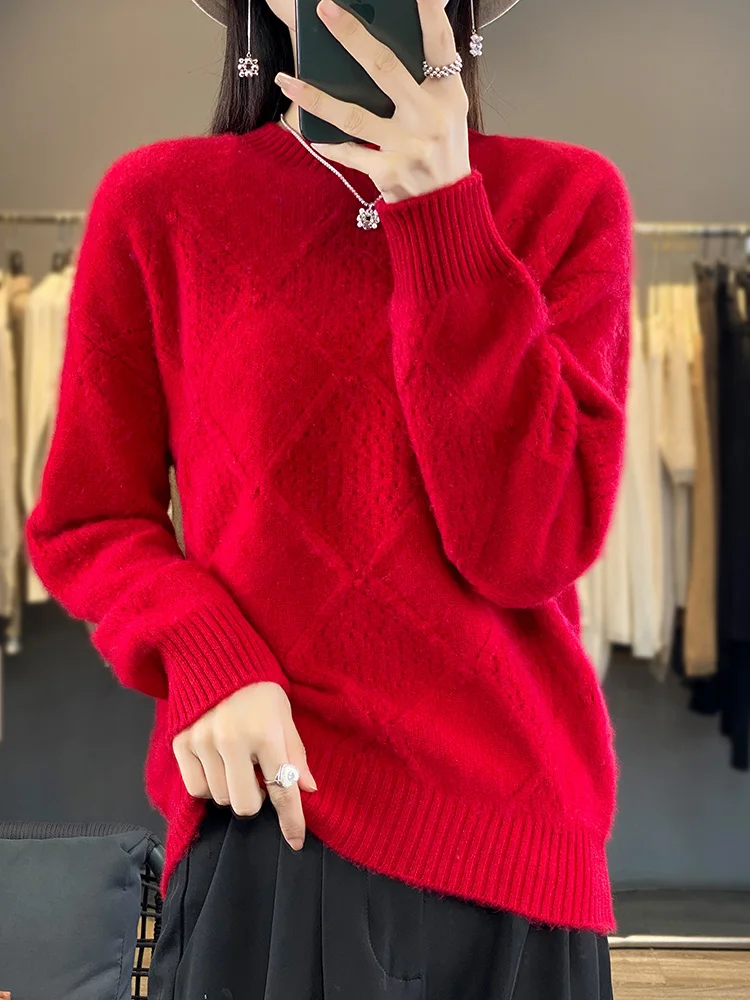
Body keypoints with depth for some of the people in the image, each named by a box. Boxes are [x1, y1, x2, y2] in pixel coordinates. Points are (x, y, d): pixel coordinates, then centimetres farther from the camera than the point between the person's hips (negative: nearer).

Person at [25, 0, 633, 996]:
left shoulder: (569, 196, -1)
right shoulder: (160, 200, -1)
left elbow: (529, 548, -12)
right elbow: (84, 522, 4)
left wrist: (440, 210, -17)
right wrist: (206, 654, -16)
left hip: (510, 825, 2)